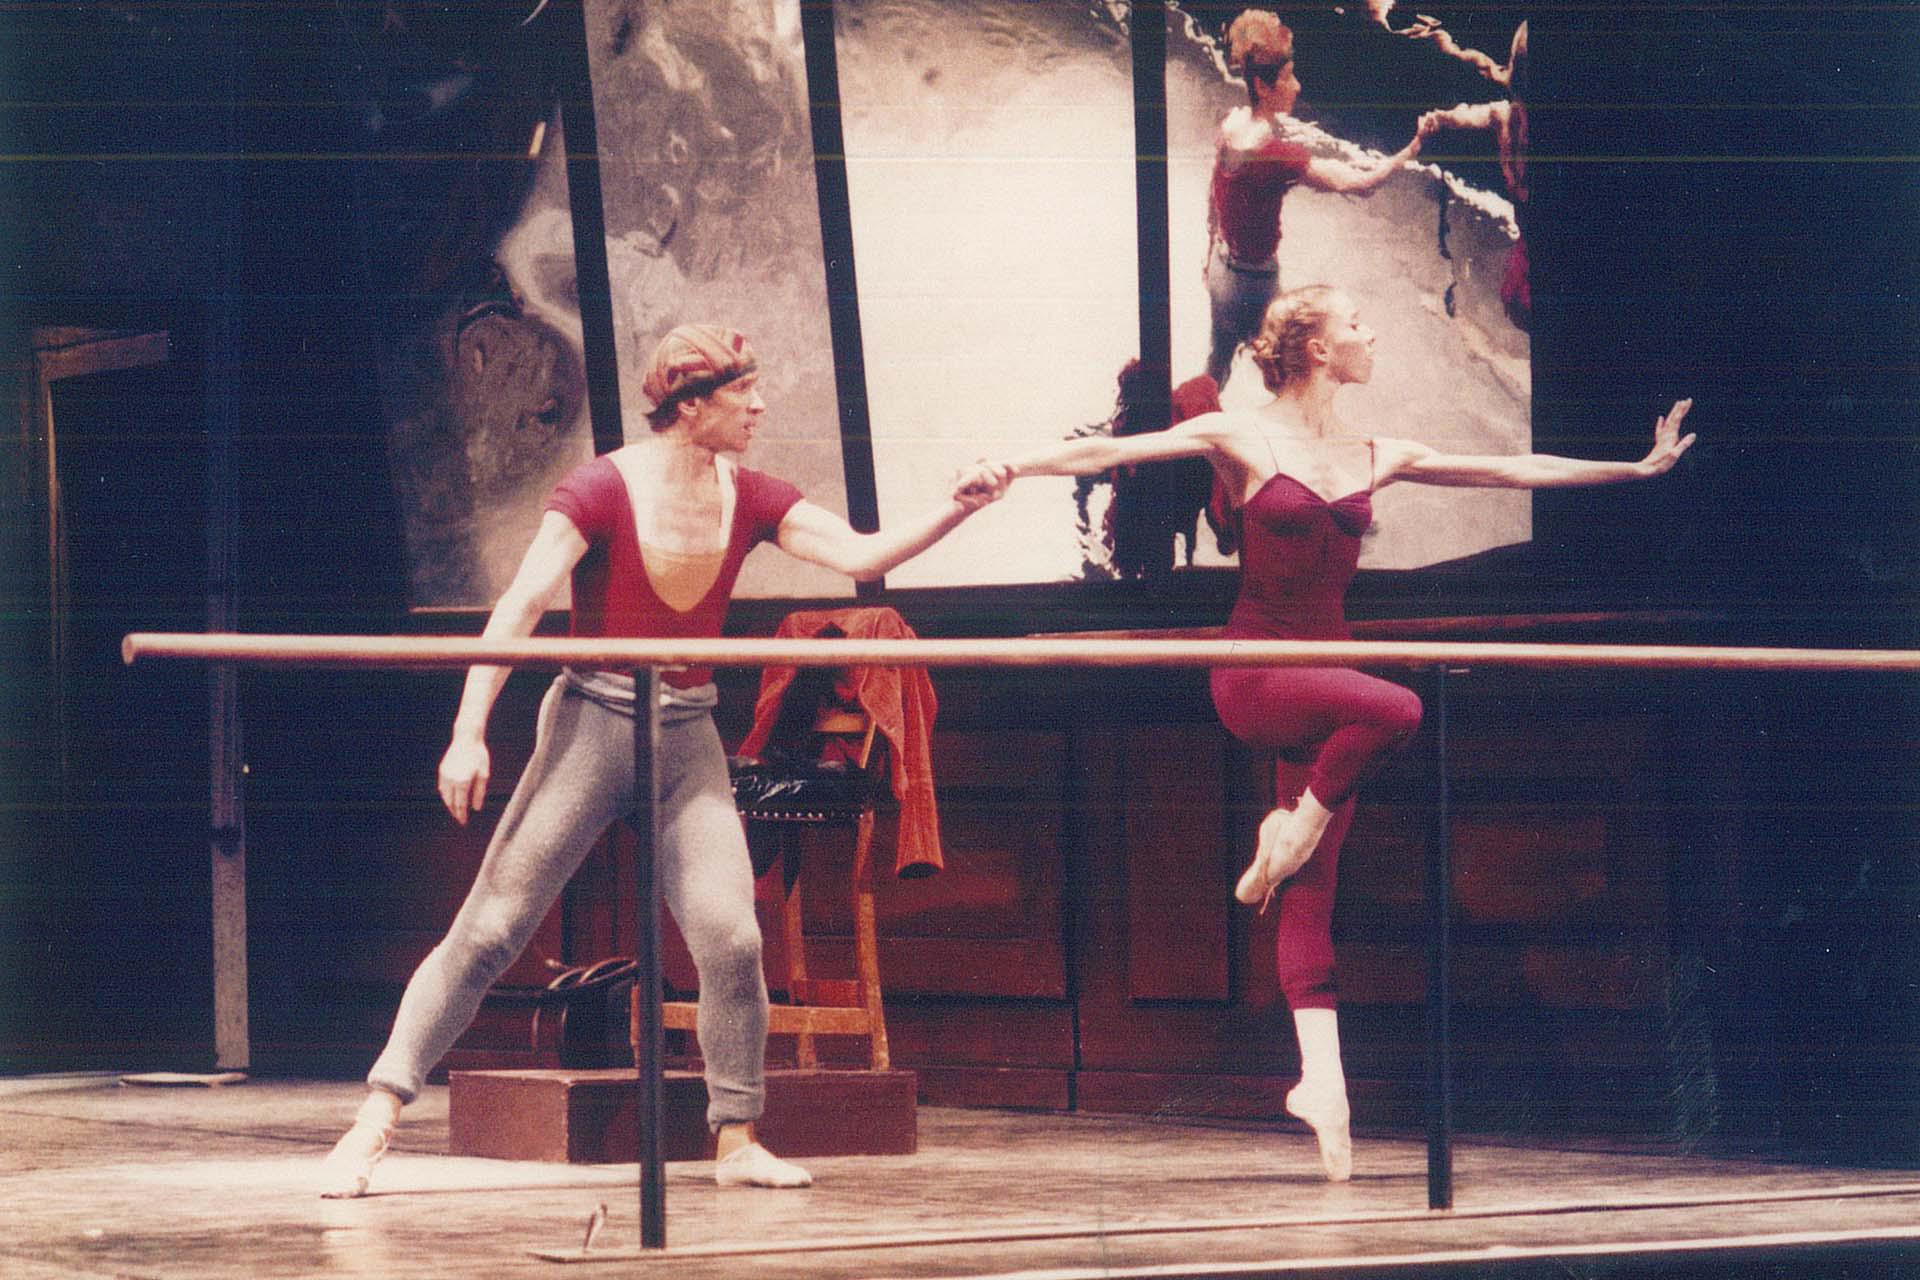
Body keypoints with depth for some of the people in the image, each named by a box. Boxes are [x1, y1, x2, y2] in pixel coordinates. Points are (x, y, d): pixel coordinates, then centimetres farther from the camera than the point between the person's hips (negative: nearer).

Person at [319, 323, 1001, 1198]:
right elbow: (519, 608, -16)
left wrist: (957, 511, -19)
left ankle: (736, 1141, 5)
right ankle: (373, 1125, -7)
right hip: (592, 726, -5)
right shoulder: (605, 489, -12)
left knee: (731, 938, -9)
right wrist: (468, 732, -23)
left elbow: (861, 555, -4)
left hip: (688, 740, 5)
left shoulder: (748, 499, 4)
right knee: (488, 930, -8)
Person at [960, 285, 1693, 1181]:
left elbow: (1514, 471, 18)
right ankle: (1294, 829, -10)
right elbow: (1112, 451, -12)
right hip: (1253, 675, -5)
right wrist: (1015, 468, -27)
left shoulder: (1375, 459, 11)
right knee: (1393, 708, -33)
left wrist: (1635, 468, 20)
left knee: (1311, 896, 1)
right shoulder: (1241, 441, -4)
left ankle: (1321, 1075, -3)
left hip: (1320, 678, 5)